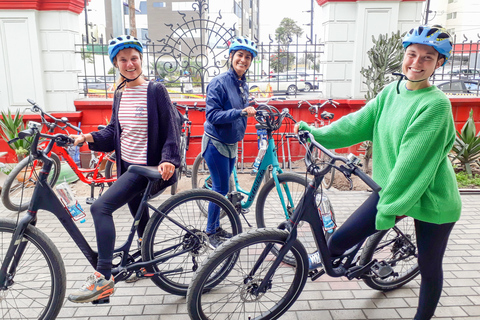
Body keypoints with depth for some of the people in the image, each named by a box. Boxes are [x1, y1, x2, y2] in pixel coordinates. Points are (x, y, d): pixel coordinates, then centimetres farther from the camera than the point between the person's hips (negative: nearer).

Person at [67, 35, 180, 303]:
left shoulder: (155, 90, -9)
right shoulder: (120, 94, 11)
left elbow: (171, 128, -12)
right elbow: (115, 130, 17)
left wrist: (168, 159, -25)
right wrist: (91, 137, 0)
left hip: (146, 167, -8)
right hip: (127, 165, 8)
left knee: (100, 207, -20)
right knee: (139, 216, 21)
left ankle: (103, 278, -16)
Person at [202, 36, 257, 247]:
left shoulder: (243, 85, 7)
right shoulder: (219, 82, -16)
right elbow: (212, 115, -24)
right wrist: (240, 112, -30)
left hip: (231, 143, 7)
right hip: (215, 143, -7)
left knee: (221, 188, 14)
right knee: (221, 188, -3)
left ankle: (216, 228, 28)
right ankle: (211, 232, 13)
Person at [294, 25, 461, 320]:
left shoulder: (436, 104, -20)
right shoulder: (391, 92, 1)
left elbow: (413, 162, -24)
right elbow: (358, 123, -1)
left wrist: (390, 208, -24)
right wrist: (315, 133, -10)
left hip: (431, 200, -4)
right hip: (391, 188, 5)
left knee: (429, 269, 13)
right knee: (341, 239, -4)